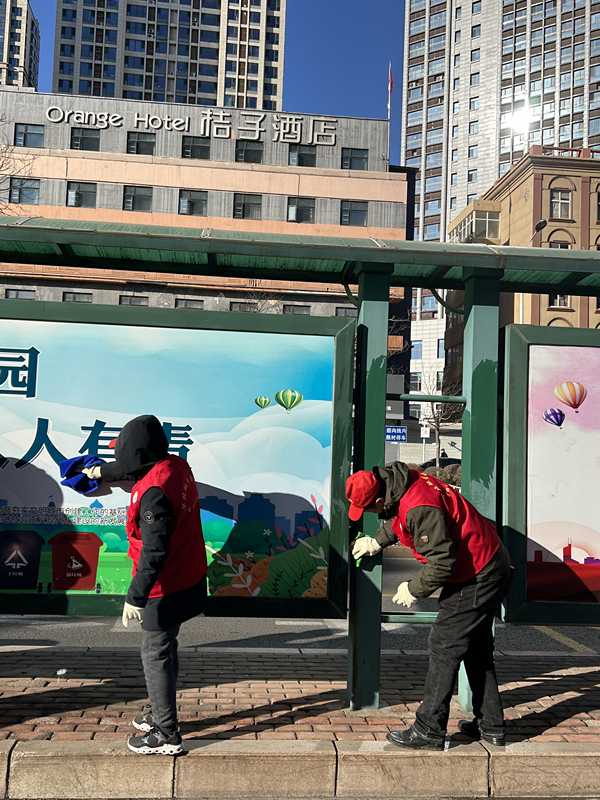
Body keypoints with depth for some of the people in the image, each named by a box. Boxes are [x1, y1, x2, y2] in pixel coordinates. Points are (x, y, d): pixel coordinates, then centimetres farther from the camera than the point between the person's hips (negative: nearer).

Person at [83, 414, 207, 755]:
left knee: (156, 656, 5)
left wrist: (135, 596, -21)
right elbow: (134, 469, 23)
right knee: (165, 648, 23)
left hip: (166, 589, -9)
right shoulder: (178, 466, 1)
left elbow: (154, 552, -28)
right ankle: (162, 713, 40)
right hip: (189, 579, 9)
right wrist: (100, 471, 39)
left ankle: (167, 735, 17)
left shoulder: (154, 491, -28)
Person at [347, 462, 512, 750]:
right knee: (476, 648, 17)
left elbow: (442, 562, -28)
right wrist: (377, 541, 23)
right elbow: (398, 519, 24)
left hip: (477, 578, -11)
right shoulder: (403, 480, 0)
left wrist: (414, 589, -14)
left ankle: (429, 731, 2)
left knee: (444, 646, -5)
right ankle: (490, 725, 27)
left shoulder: (420, 509, -31)